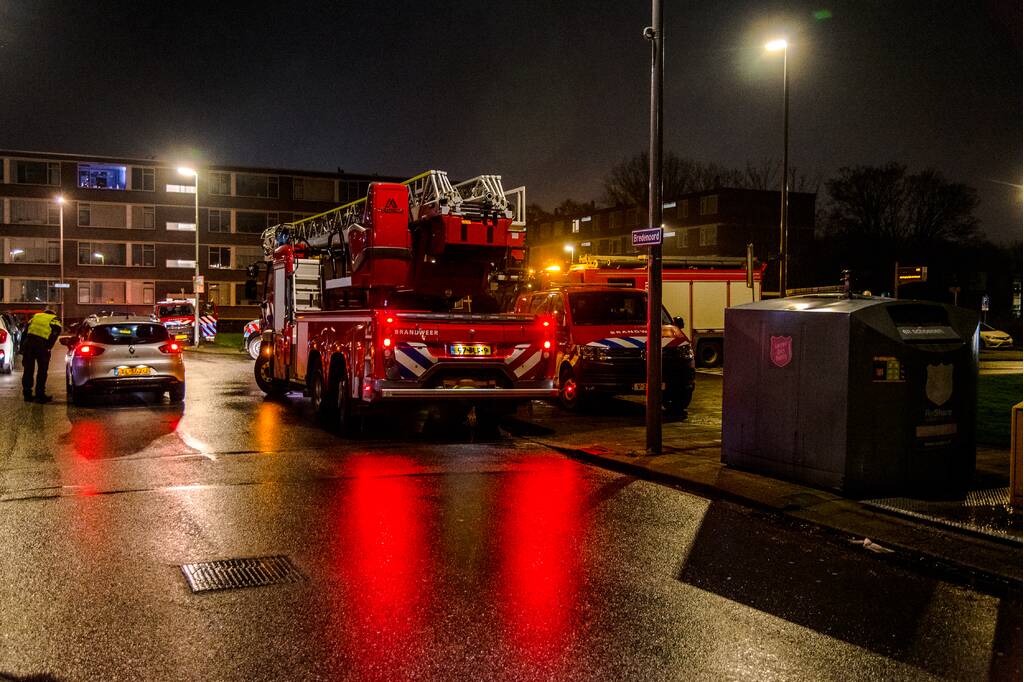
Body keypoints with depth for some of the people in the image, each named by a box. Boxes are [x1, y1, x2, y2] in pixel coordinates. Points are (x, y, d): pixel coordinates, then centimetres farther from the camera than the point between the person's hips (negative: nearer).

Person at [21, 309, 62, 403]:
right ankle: (40, 395, 6)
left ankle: (27, 394, 19)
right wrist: (48, 347, -2)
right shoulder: (55, 320, 18)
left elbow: (25, 333, 23)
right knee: (42, 371, 6)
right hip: (42, 344, -4)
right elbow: (54, 334, -1)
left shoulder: (35, 316, 28)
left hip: (28, 343, 4)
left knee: (28, 370, 13)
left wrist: (22, 349, 23)